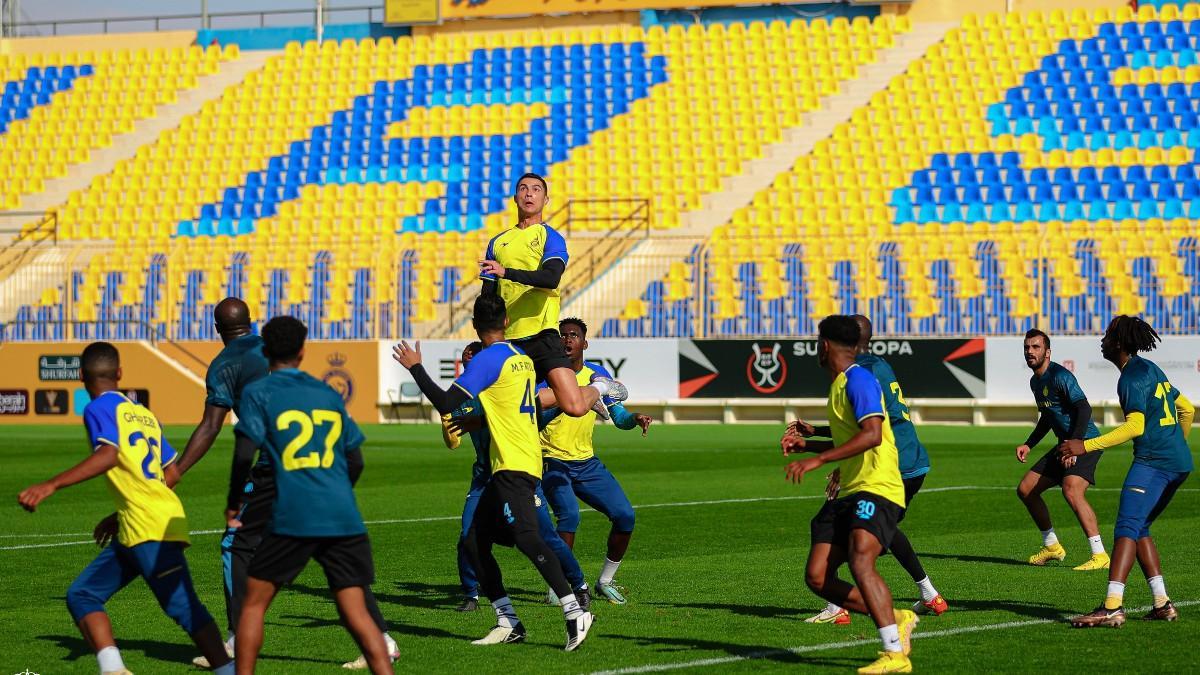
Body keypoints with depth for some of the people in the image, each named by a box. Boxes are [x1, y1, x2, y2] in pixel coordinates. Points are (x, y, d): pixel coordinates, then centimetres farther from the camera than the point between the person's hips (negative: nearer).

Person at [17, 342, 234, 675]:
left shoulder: (100, 408, -2)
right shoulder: (142, 412, 21)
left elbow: (108, 456, -21)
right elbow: (172, 473, 22)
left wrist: (50, 486, -25)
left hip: (151, 528, -8)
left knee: (182, 607, -10)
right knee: (81, 595, 5)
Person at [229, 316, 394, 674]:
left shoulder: (258, 392, 4)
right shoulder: (329, 394, 17)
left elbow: (245, 454, -7)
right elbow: (355, 461, 19)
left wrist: (234, 502, 8)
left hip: (293, 519, -3)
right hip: (344, 518, 4)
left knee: (253, 603, 11)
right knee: (355, 611, 0)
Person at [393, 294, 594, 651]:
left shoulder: (488, 359, -10)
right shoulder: (522, 357, 16)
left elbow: (446, 403, -14)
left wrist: (415, 368, -4)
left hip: (514, 467, -9)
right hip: (507, 469, 9)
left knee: (526, 538, -21)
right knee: (475, 542, 10)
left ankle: (575, 613, -29)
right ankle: (508, 623, 9)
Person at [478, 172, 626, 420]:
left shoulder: (550, 237, 2)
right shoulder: (498, 242, 18)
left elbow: (551, 278, -17)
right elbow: (488, 296, 19)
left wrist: (506, 272, -27)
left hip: (542, 336, -5)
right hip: (508, 341, 5)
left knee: (575, 408, -20)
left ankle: (598, 387, 16)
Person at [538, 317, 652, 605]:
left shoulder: (598, 374, 5)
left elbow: (618, 417, 11)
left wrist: (635, 418, -12)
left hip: (587, 462, 5)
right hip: (553, 462, -5)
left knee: (625, 516, -4)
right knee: (569, 516, -27)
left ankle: (605, 581, 14)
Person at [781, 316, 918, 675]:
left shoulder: (859, 379, -9)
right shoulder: (839, 385, 21)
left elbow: (871, 435, -24)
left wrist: (817, 460, -27)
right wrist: (808, 441, 25)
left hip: (877, 489, -10)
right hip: (850, 493, 10)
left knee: (860, 562, -30)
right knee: (817, 577, -1)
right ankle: (895, 619, 9)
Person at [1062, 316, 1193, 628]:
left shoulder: (1132, 377, -10)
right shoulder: (1150, 369, 19)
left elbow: (1135, 426, -21)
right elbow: (1187, 409, 27)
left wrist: (1086, 446, -23)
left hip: (1152, 461, -10)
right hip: (1178, 463, 10)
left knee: (1127, 527, -16)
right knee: (1138, 529, 14)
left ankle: (1112, 607, -27)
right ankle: (1162, 604, 9)